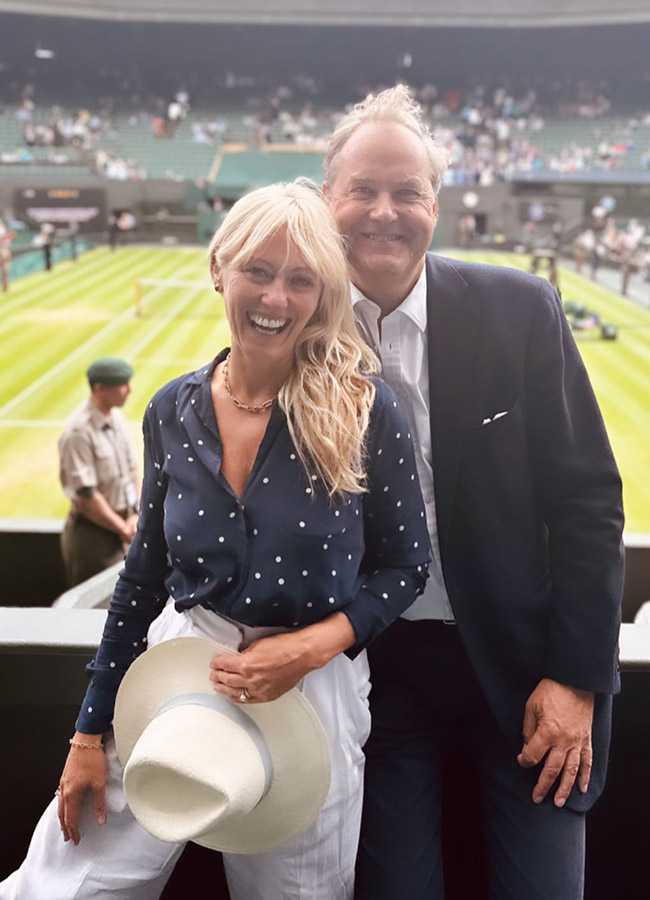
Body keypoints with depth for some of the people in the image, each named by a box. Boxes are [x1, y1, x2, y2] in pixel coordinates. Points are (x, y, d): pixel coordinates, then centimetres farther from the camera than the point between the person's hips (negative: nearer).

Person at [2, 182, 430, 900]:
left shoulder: (365, 411, -11)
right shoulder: (173, 411, -1)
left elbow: (405, 566, -2)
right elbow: (144, 573, 6)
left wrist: (309, 647, -18)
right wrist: (91, 732, 8)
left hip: (310, 692, -2)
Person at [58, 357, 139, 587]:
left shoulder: (117, 418, 5)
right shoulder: (78, 432, -20)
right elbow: (85, 495, -20)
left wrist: (134, 515, 1)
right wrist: (125, 529, -12)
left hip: (122, 524, 7)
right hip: (92, 532, -7)